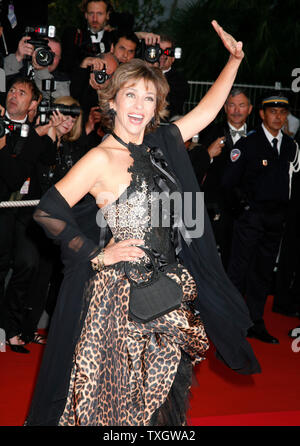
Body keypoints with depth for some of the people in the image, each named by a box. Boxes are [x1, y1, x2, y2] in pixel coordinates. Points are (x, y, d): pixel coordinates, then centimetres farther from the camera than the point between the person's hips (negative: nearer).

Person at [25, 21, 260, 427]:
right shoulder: (100, 159, -12)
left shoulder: (159, 146, 7)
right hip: (121, 292, -6)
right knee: (118, 396, 2)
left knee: (162, 387, 12)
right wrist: (97, 255, -11)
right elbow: (47, 212, -14)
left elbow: (207, 109, 15)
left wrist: (234, 60, 10)